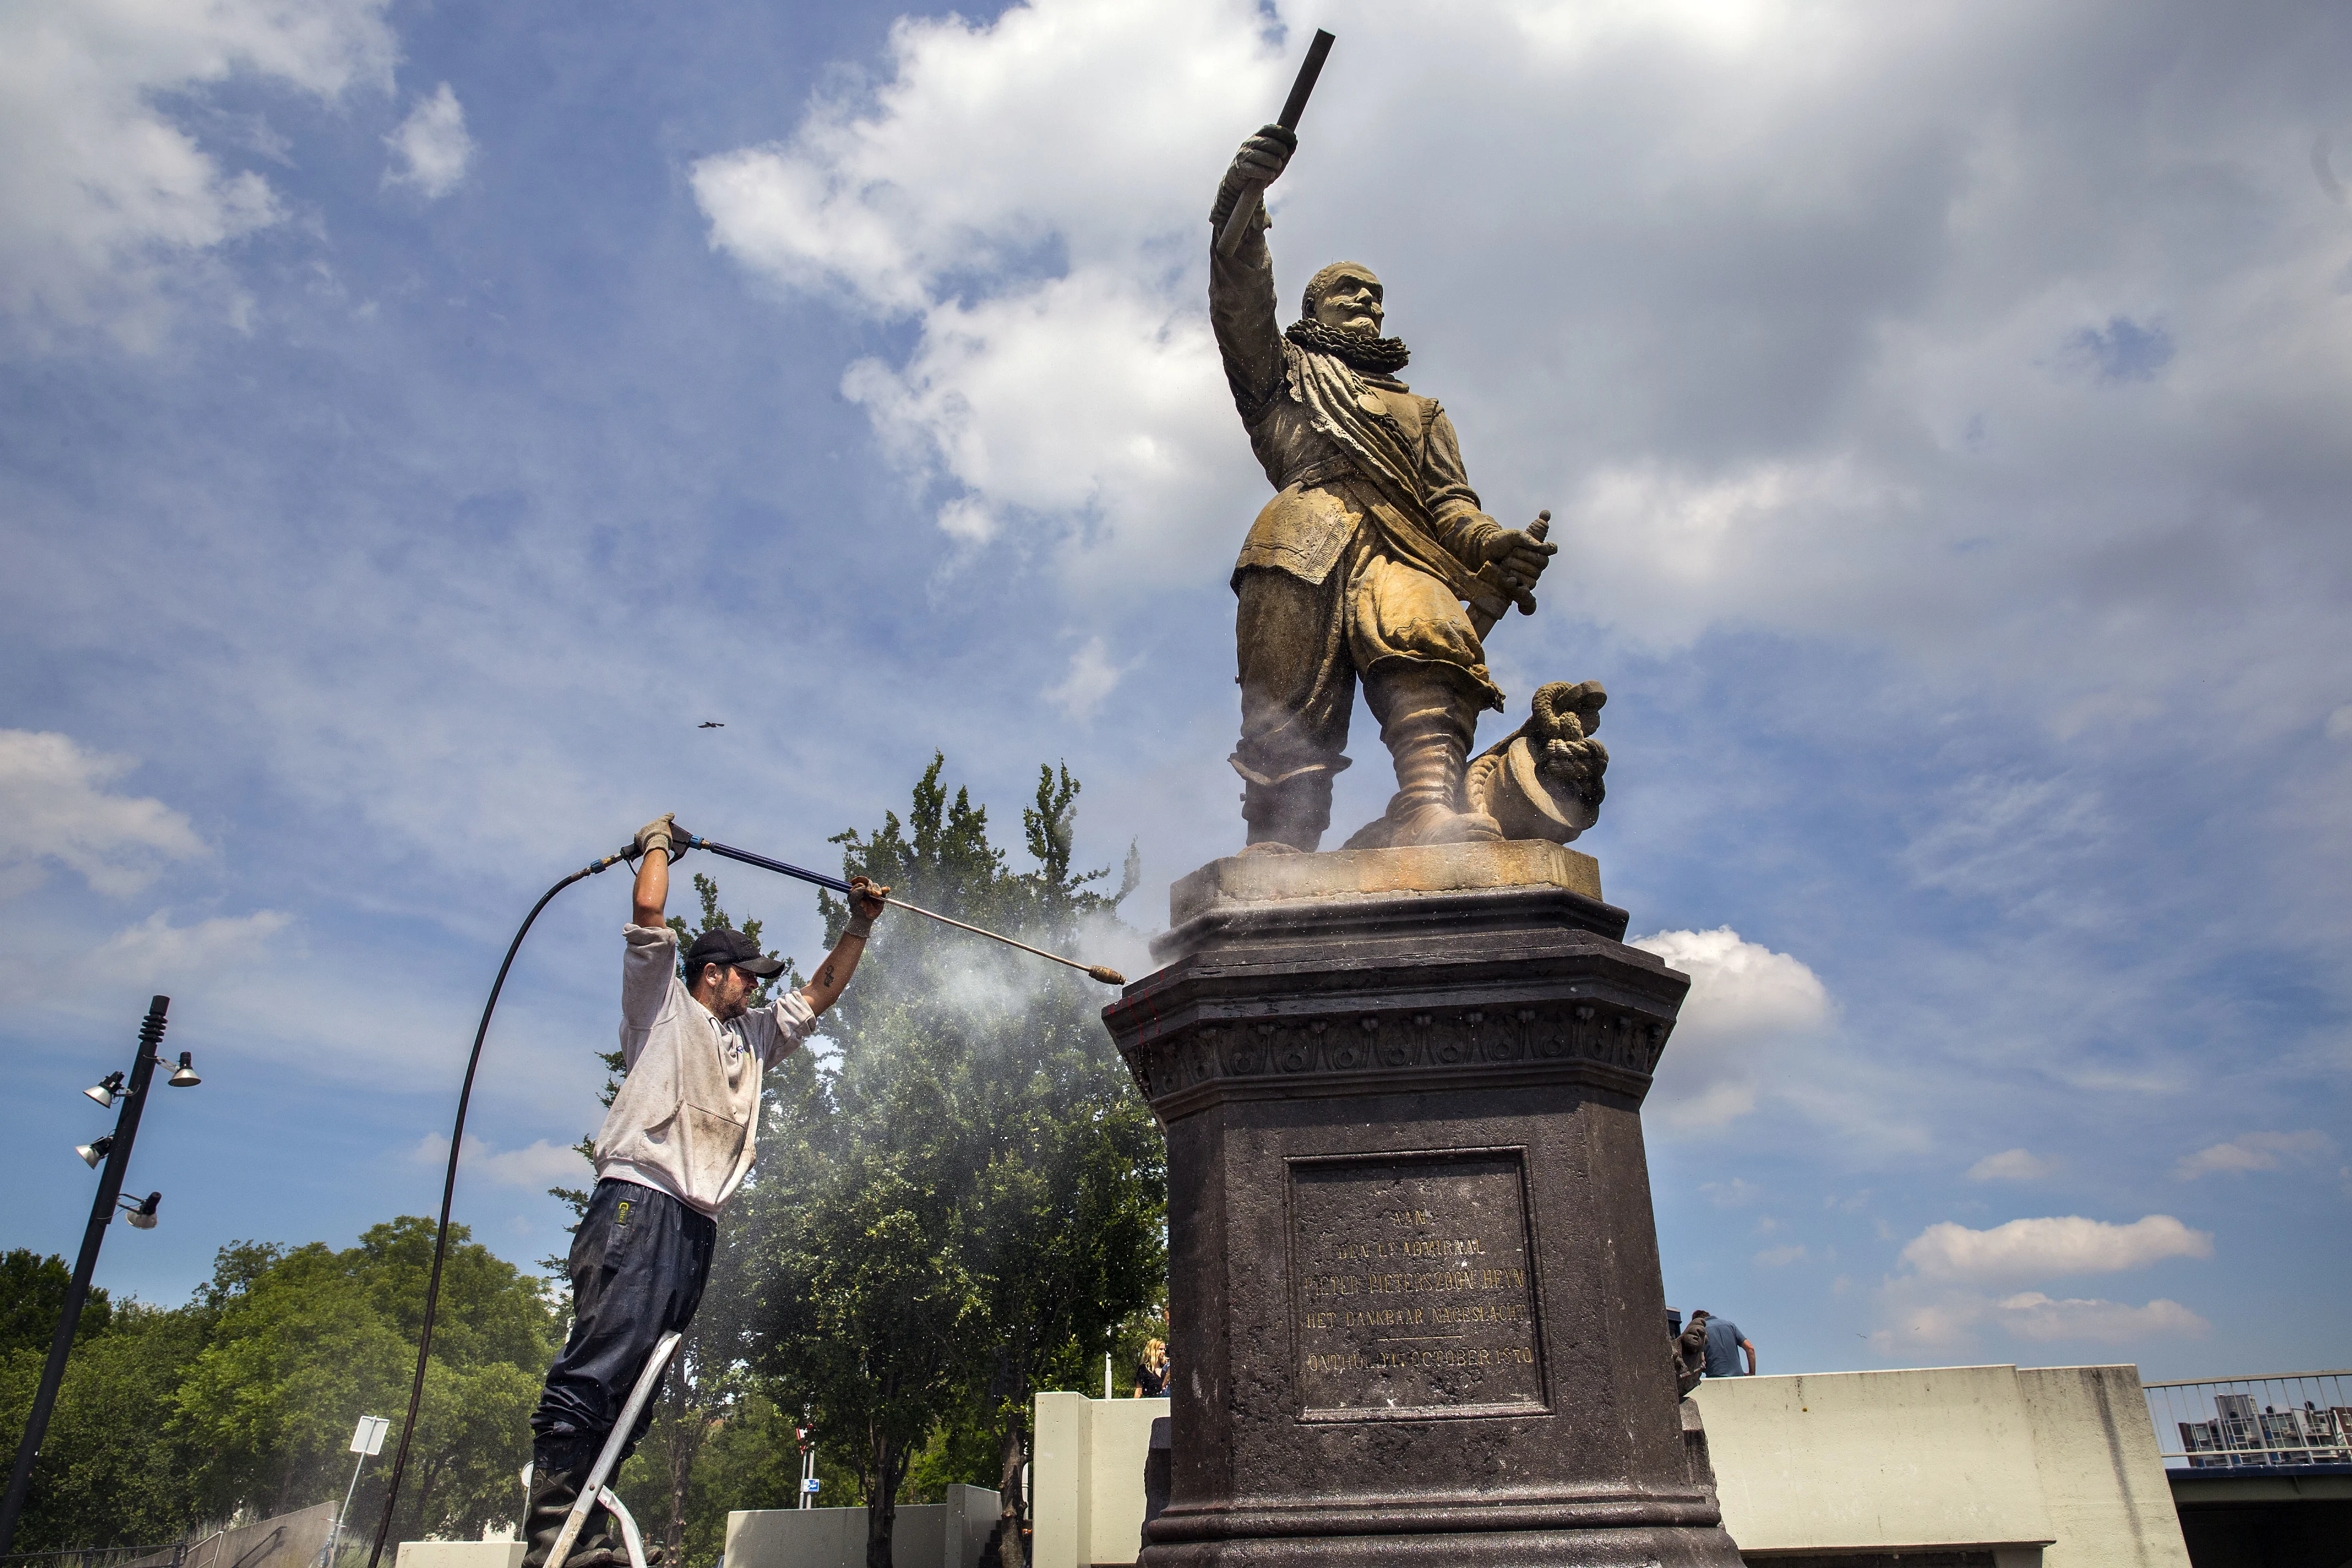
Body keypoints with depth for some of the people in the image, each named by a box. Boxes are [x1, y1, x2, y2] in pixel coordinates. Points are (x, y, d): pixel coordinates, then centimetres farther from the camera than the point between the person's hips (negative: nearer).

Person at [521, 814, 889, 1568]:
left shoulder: (751, 1036, 30)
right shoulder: (664, 1008, 11)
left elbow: (819, 993, 33)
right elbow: (647, 911, 2)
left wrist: (859, 926, 26)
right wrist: (658, 842, 16)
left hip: (698, 1223, 7)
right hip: (639, 1202, -7)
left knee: (634, 1389, 2)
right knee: (596, 1369, -16)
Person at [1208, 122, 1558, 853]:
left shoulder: (1422, 411, 40)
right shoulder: (1285, 372, 35)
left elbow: (1451, 502, 23)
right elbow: (1241, 303, 14)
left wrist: (1492, 543, -2)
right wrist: (1240, 206, -5)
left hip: (1406, 550, 1)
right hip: (1309, 532, -1)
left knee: (1426, 642, -32)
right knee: (1288, 699, -20)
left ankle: (1431, 809, -54)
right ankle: (1273, 855, -29)